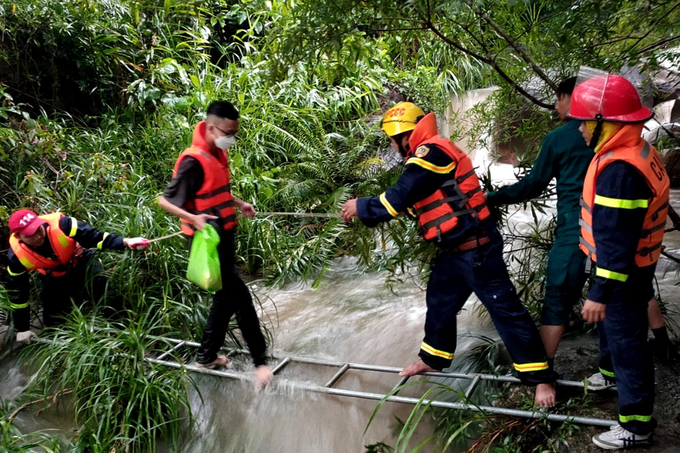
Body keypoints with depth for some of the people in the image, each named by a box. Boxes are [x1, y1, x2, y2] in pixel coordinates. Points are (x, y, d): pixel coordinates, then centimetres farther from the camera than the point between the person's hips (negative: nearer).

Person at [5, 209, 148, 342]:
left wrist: (125, 242, -55)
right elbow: (17, 291, -16)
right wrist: (22, 328, -10)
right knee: (53, 322, 3)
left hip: (81, 263, -2)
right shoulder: (16, 255, -28)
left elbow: (94, 237, -37)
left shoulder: (60, 224, -38)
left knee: (106, 296, -21)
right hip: (54, 278, 2)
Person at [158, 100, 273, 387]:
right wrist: (193, 218, -32)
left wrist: (239, 204, 10)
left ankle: (207, 357, 30)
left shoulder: (218, 154, 7)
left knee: (226, 297, 17)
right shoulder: (193, 161, -20)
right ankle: (260, 361, 3)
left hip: (225, 236, 9)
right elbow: (165, 201, -17)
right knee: (240, 297, -7)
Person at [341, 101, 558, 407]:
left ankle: (540, 378, 7)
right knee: (439, 301, 21)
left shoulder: (430, 153, -19)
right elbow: (409, 201, 18)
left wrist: (361, 207, -5)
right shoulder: (430, 154, 13)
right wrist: (366, 212, 16)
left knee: (505, 309, -3)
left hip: (476, 248, -11)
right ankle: (434, 359, 41)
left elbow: (398, 199, -20)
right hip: (455, 250, 11)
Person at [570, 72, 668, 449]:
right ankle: (610, 375, 53)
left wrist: (601, 292, -26)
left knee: (625, 339, 2)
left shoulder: (619, 170, -30)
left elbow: (616, 239, -30)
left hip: (623, 273, -10)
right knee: (610, 324, 29)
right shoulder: (638, 151, 3)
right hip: (636, 263, 10)